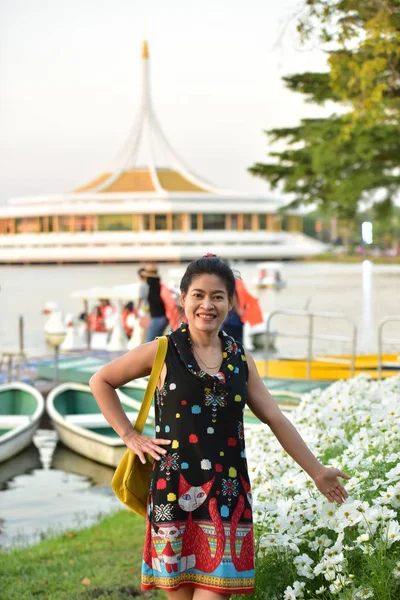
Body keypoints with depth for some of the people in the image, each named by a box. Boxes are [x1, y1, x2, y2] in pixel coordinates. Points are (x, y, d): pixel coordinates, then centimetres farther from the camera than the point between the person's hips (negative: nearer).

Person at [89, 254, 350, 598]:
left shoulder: (240, 359, 8)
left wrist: (316, 471, 13)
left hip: (226, 492, 2)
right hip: (175, 489, -2)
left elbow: (275, 418, 12)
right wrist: (130, 435, 1)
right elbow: (101, 382, 7)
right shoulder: (163, 352, -1)